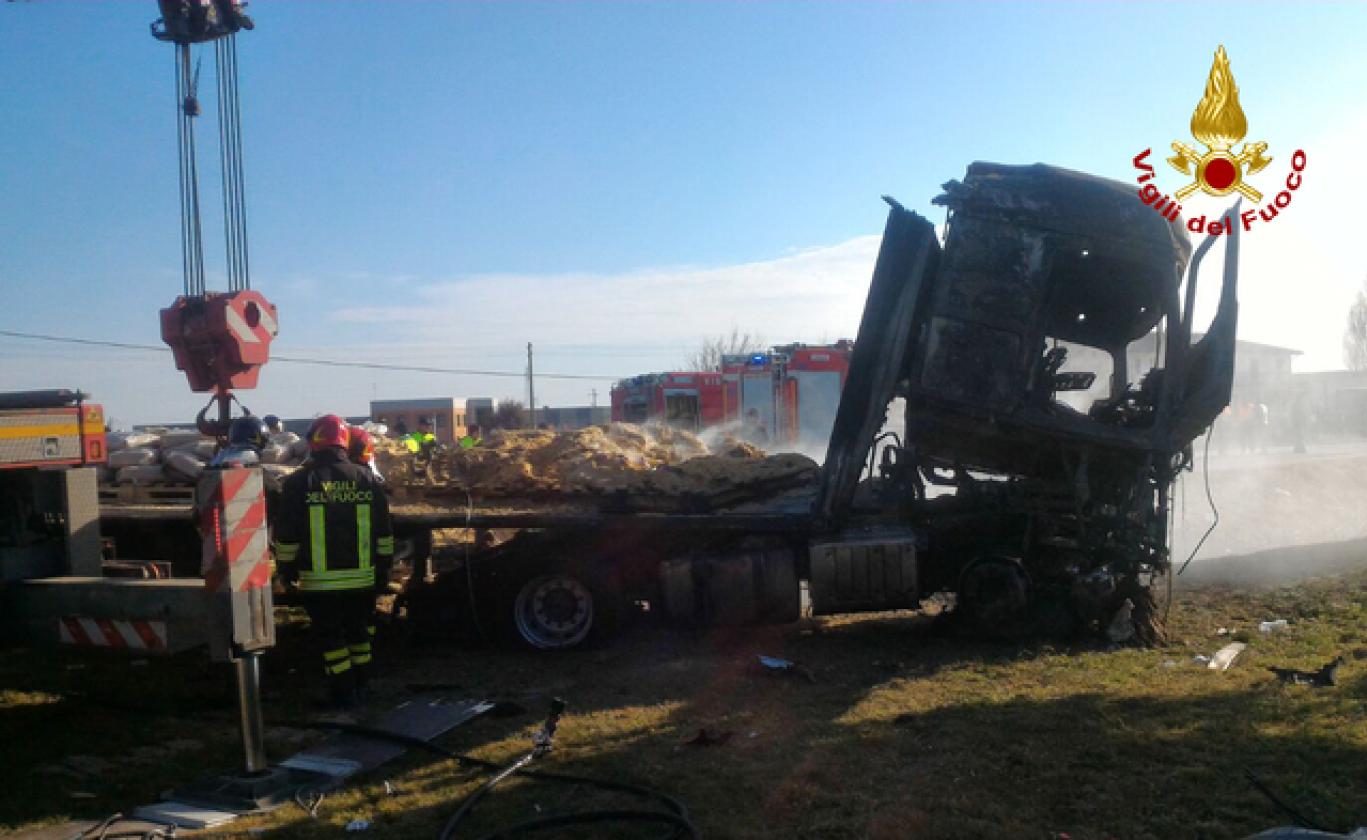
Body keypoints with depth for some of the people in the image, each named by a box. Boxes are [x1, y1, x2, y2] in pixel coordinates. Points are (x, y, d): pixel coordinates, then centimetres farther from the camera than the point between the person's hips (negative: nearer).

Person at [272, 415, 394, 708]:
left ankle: (343, 693, 12)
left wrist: (286, 568, 9)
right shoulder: (366, 479, 0)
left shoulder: (299, 482, -8)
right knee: (360, 632, 17)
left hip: (319, 581, -3)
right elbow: (384, 533, 5)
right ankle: (360, 686, 27)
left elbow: (286, 535, -4)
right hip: (362, 578, 3)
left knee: (330, 637, 8)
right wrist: (384, 566, 15)